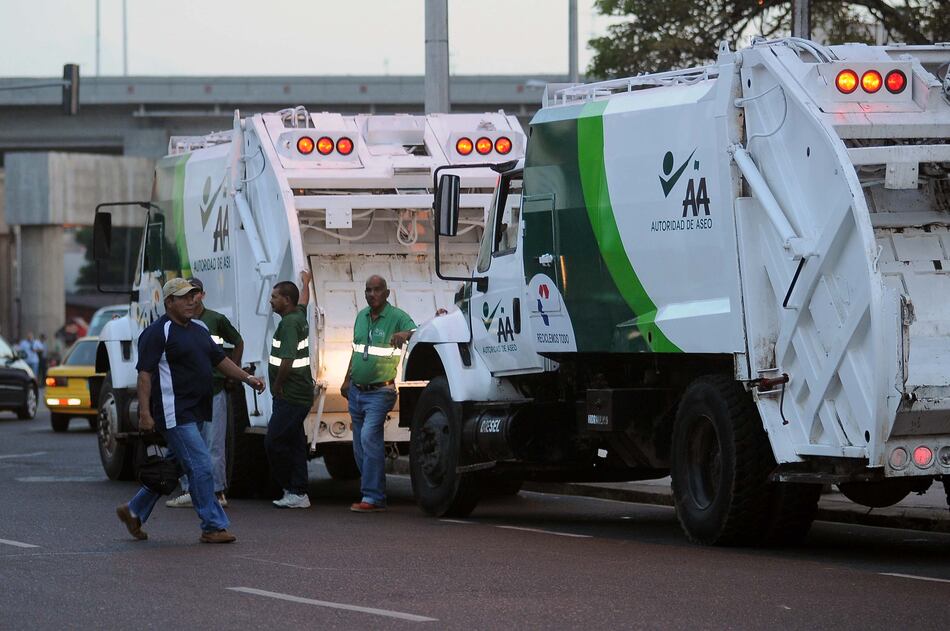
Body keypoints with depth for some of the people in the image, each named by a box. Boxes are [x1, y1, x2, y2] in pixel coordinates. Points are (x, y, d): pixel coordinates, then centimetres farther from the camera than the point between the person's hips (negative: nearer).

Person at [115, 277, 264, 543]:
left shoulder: (199, 331, 17)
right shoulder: (158, 332, -10)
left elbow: (220, 360, 23)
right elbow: (145, 373, -14)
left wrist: (247, 378, 9)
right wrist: (145, 413, -20)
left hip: (195, 412, 9)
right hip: (174, 413, -9)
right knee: (201, 466, -11)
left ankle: (134, 511, 29)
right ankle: (213, 527, -6)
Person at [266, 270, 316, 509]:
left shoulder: (289, 323, -17)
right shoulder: (299, 316, 12)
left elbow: (287, 361, -24)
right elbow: (304, 299, 37)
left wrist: (277, 385, -13)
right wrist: (305, 282, 55)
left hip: (290, 397, -10)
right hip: (301, 395, 10)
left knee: (274, 442, -9)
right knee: (294, 443, 10)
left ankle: (293, 491, -5)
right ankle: (298, 493, 12)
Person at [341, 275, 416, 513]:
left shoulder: (397, 317, -9)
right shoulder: (361, 317, 12)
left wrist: (406, 334, -45)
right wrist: (347, 381, 20)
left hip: (380, 392, -7)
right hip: (357, 392, 7)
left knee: (369, 437, -21)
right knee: (360, 447, 10)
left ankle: (371, 497, -20)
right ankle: (378, 497, 19)